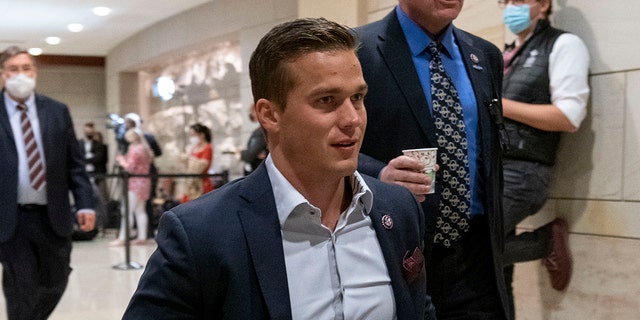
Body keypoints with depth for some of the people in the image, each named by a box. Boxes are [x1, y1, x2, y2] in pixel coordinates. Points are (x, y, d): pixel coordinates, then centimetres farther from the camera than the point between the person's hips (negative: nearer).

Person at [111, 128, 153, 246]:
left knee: (128, 210, -8)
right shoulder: (144, 149, 12)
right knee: (140, 210, 11)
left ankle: (122, 238, -8)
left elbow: (130, 167, -17)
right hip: (144, 181, 10)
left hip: (135, 183, -9)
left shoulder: (134, 150, -15)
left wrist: (121, 160, -1)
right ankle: (142, 237, 11)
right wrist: (124, 160, 13)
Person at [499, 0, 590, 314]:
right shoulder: (507, 55, 21)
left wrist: (500, 105, -12)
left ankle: (547, 241, 1)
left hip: (520, 173, -7)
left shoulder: (563, 44, -1)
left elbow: (569, 117, -13)